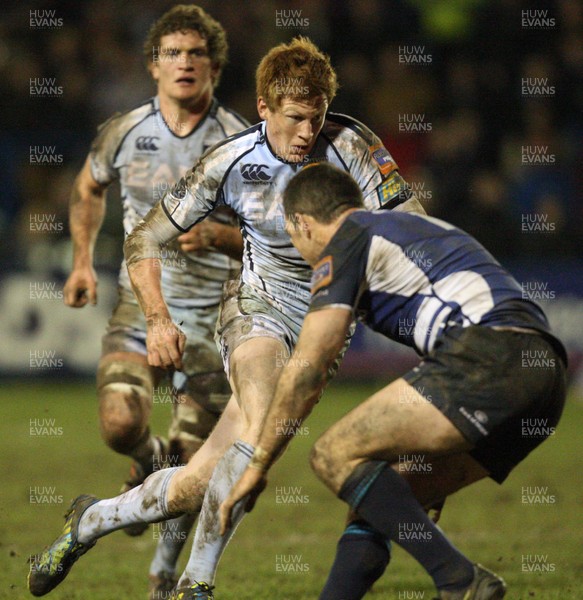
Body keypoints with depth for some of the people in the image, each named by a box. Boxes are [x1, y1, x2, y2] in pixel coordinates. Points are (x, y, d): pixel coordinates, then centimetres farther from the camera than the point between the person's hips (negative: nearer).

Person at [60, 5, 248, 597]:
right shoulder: (123, 132, 0)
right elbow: (88, 187, 22)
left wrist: (214, 235, -22)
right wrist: (82, 262, 12)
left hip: (213, 315, -1)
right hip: (139, 302, 1)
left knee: (193, 460, -2)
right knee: (120, 425, -21)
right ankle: (149, 460, 17)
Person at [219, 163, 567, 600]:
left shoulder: (346, 243, 8)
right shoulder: (420, 225, 33)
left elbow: (308, 369, 2)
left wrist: (258, 465, 10)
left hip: (487, 361, -9)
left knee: (335, 455, -7)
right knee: (399, 495, 17)